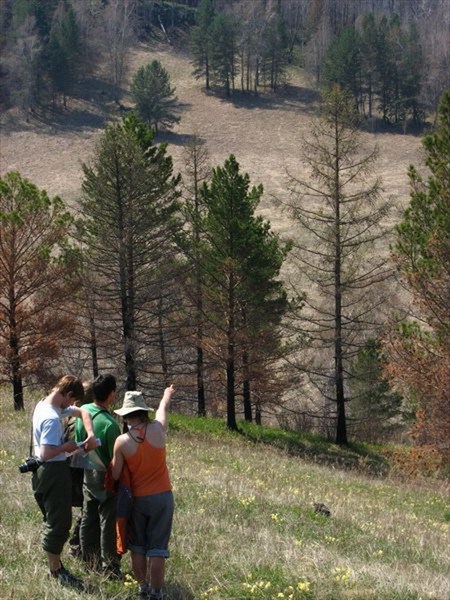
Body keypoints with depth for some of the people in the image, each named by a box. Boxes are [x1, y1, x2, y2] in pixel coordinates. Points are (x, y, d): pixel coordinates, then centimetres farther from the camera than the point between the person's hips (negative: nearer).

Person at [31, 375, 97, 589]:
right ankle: (56, 572, 10)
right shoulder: (51, 418, -25)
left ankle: (55, 566, 28)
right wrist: (67, 446, -16)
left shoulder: (44, 404, 6)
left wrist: (90, 434, 0)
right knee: (59, 523, 0)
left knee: (54, 521, 18)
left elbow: (82, 412, 15)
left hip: (45, 472, 10)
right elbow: (46, 454, -30)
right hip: (54, 473, -10)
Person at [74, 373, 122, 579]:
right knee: (108, 523, 2)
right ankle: (110, 568, 8)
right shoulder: (109, 424, -27)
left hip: (87, 475, 7)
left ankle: (90, 561, 28)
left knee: (88, 519, 16)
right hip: (106, 477, -7)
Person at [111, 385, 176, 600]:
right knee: (157, 549, 3)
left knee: (137, 547, 16)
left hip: (137, 499, 0)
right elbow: (162, 409, 15)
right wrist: (167, 395, 35)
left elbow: (115, 475, -5)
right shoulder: (158, 429, -9)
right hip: (162, 497, 0)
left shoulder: (122, 441, -11)